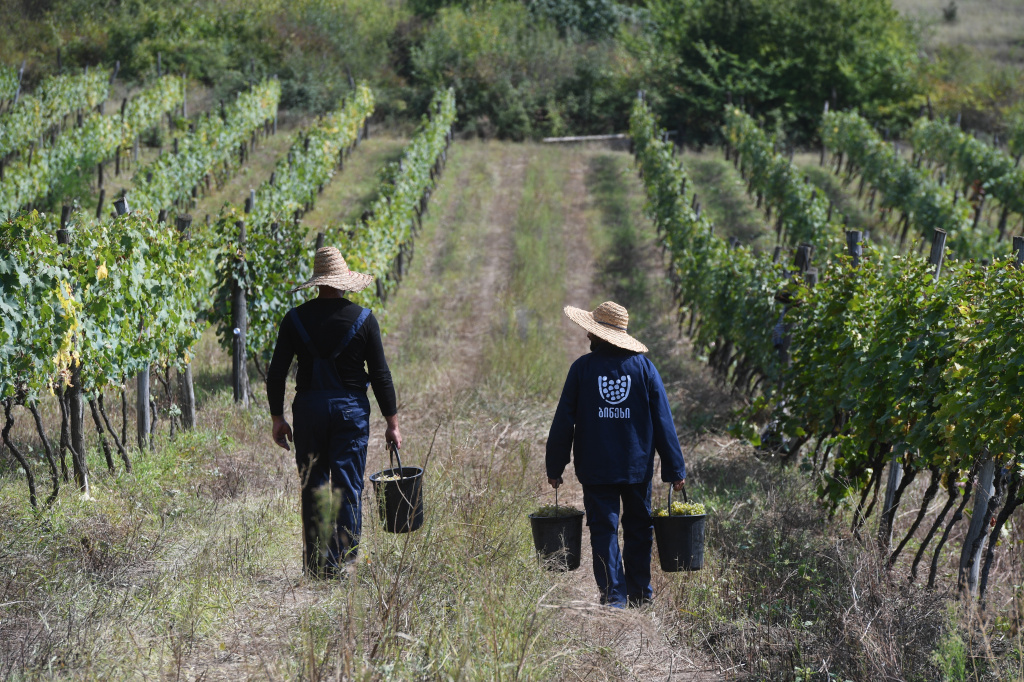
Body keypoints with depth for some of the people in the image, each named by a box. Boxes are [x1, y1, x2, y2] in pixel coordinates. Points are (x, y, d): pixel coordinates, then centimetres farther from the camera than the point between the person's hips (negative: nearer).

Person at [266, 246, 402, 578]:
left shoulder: (295, 318, 0)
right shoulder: (364, 319, -3)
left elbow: (276, 373, 0)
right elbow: (380, 375, -2)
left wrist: (278, 418, 9)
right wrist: (392, 423, 4)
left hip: (308, 407, 1)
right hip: (351, 408, -1)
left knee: (313, 487, 9)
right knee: (348, 488, 2)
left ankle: (315, 563, 10)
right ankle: (343, 562, -1)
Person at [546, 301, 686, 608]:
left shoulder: (582, 367, -5)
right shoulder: (643, 366, -1)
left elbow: (564, 421, -4)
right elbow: (663, 421, -1)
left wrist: (554, 467, 4)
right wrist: (675, 468, 3)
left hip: (595, 468, -2)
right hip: (638, 467, 2)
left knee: (604, 528, 2)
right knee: (638, 528, 15)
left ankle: (613, 596, -5)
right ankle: (639, 594, 20)